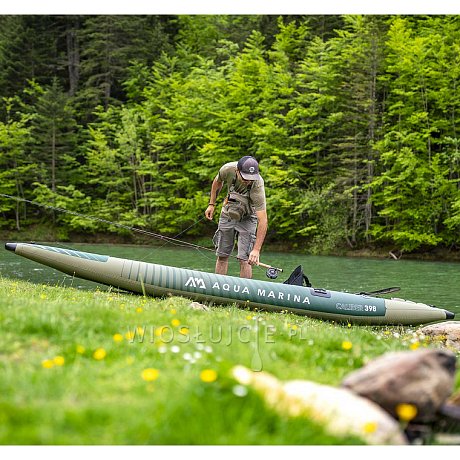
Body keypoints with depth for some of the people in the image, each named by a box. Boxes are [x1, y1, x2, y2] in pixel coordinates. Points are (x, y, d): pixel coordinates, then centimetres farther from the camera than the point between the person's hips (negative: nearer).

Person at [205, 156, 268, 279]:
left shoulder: (257, 186, -37)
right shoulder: (227, 169, -28)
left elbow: (263, 221, -39)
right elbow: (217, 182, 0)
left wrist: (256, 249, -45)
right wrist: (212, 204, 2)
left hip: (247, 217, -4)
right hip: (228, 213, 4)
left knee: (244, 258, -13)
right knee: (222, 255, 7)